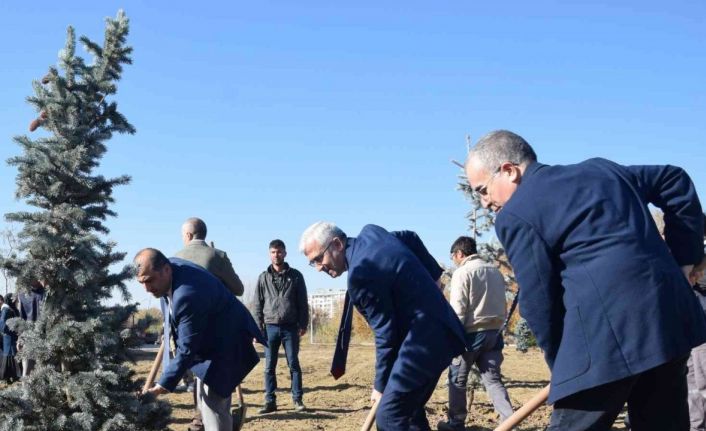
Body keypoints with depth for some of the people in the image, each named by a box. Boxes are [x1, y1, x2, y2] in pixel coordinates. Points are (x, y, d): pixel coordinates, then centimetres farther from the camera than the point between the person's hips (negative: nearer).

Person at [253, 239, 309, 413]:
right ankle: (270, 401, 9)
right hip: (270, 327, 1)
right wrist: (258, 327, -2)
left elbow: (303, 302, 4)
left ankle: (298, 399, 8)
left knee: (294, 364, 2)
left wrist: (303, 325, -3)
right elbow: (258, 305, 6)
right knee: (269, 366, 3)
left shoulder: (295, 276, 4)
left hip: (290, 327, -1)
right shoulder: (263, 278, 6)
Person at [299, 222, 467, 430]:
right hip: (436, 330, 11)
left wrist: (381, 385, -6)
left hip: (423, 339, -11)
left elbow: (386, 333, -17)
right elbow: (411, 238, 25)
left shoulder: (361, 272, -22)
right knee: (409, 409, 17)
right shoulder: (369, 233, 7)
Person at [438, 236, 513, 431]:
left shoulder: (462, 272, -9)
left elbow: (457, 310, -14)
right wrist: (495, 326, 15)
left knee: (457, 379, 9)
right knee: (493, 379, 6)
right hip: (494, 332, 6)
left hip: (471, 333, -6)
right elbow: (499, 304, 13)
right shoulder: (495, 271, 13)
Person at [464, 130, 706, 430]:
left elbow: (540, 302, -1)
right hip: (671, 315, 8)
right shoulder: (598, 168, 22)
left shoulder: (515, 215, 0)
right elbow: (675, 181, 30)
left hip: (609, 333, -8)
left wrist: (562, 367, 12)